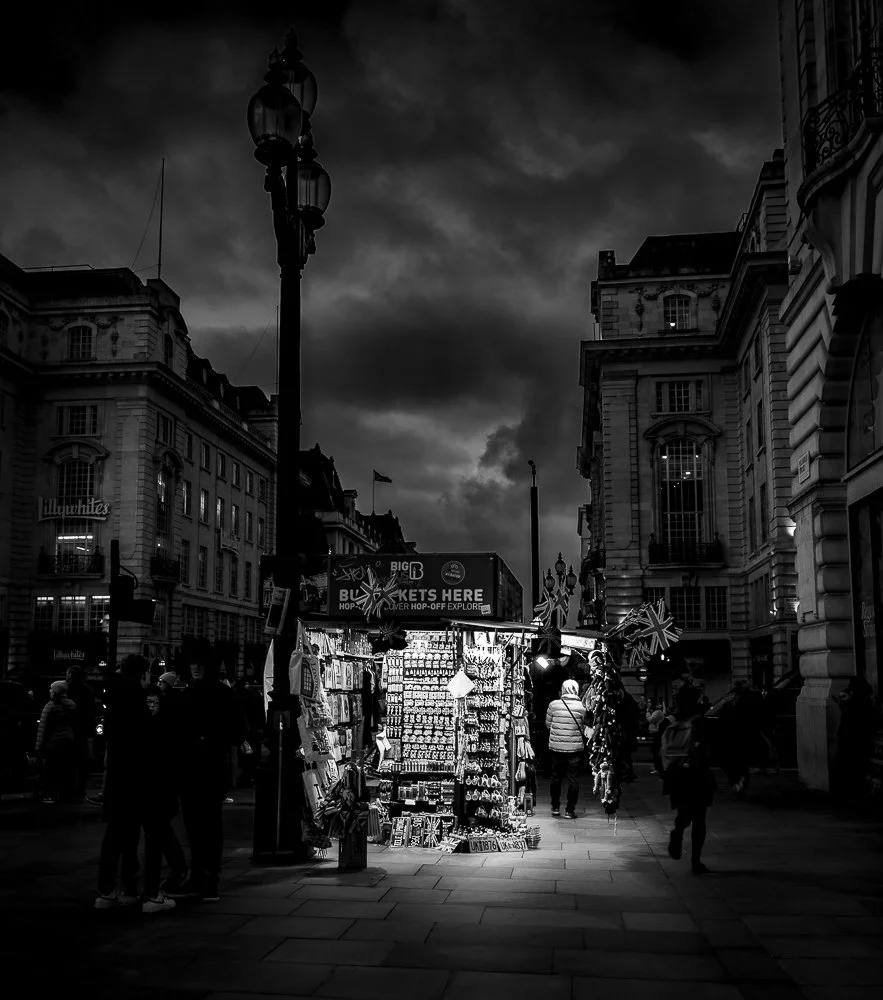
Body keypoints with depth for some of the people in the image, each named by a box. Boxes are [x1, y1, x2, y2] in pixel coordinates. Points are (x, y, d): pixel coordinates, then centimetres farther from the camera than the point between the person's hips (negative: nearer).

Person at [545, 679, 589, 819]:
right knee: (573, 779, 7)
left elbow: (548, 724, 4)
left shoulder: (554, 705, -6)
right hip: (575, 747, -1)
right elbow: (585, 727, 0)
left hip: (556, 746, 1)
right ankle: (570, 810, 9)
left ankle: (555, 807, 24)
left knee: (556, 777, 16)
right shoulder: (582, 707, -8)